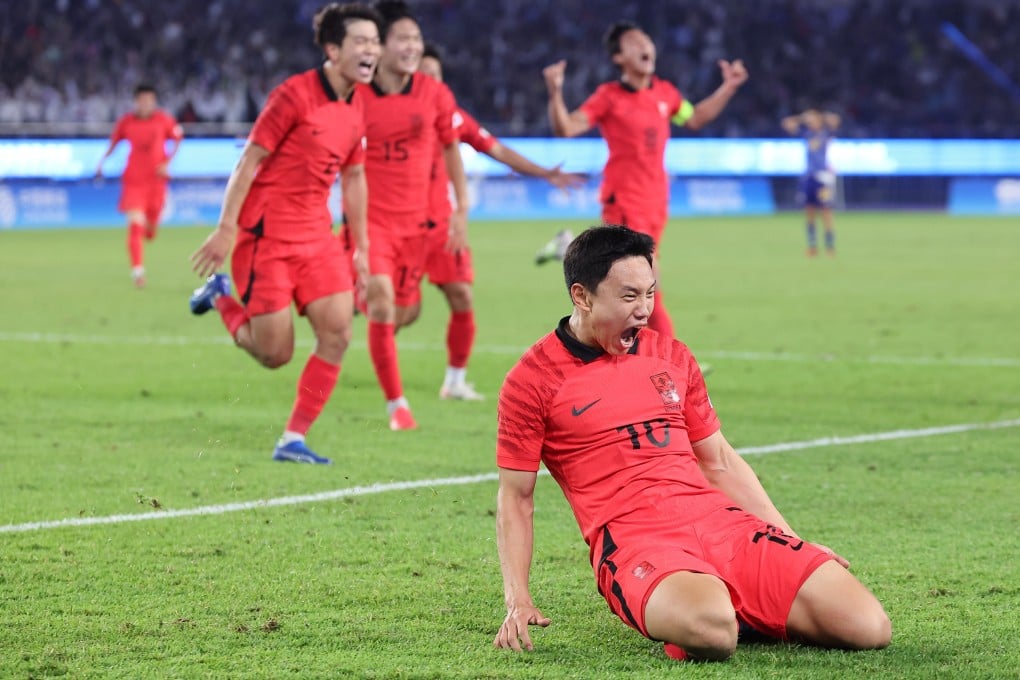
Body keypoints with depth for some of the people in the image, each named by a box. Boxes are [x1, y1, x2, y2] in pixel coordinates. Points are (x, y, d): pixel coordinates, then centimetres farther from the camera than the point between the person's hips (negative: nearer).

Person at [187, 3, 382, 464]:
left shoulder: (356, 108, 8)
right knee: (275, 353, -4)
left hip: (316, 236, 7)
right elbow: (249, 161, -12)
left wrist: (361, 247, 19)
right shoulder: (294, 95, -14)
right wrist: (226, 229, -15)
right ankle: (221, 298, 26)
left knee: (337, 334, -8)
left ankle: (294, 440, 1)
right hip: (266, 235, -7)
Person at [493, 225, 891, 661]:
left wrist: (796, 547, 20)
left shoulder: (672, 357, 17)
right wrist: (517, 601, -6)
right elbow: (515, 496, 6)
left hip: (718, 517, 5)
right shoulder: (533, 380, 2)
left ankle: (739, 608, 9)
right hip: (633, 538, -5)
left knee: (868, 626, -14)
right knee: (711, 631, -40)